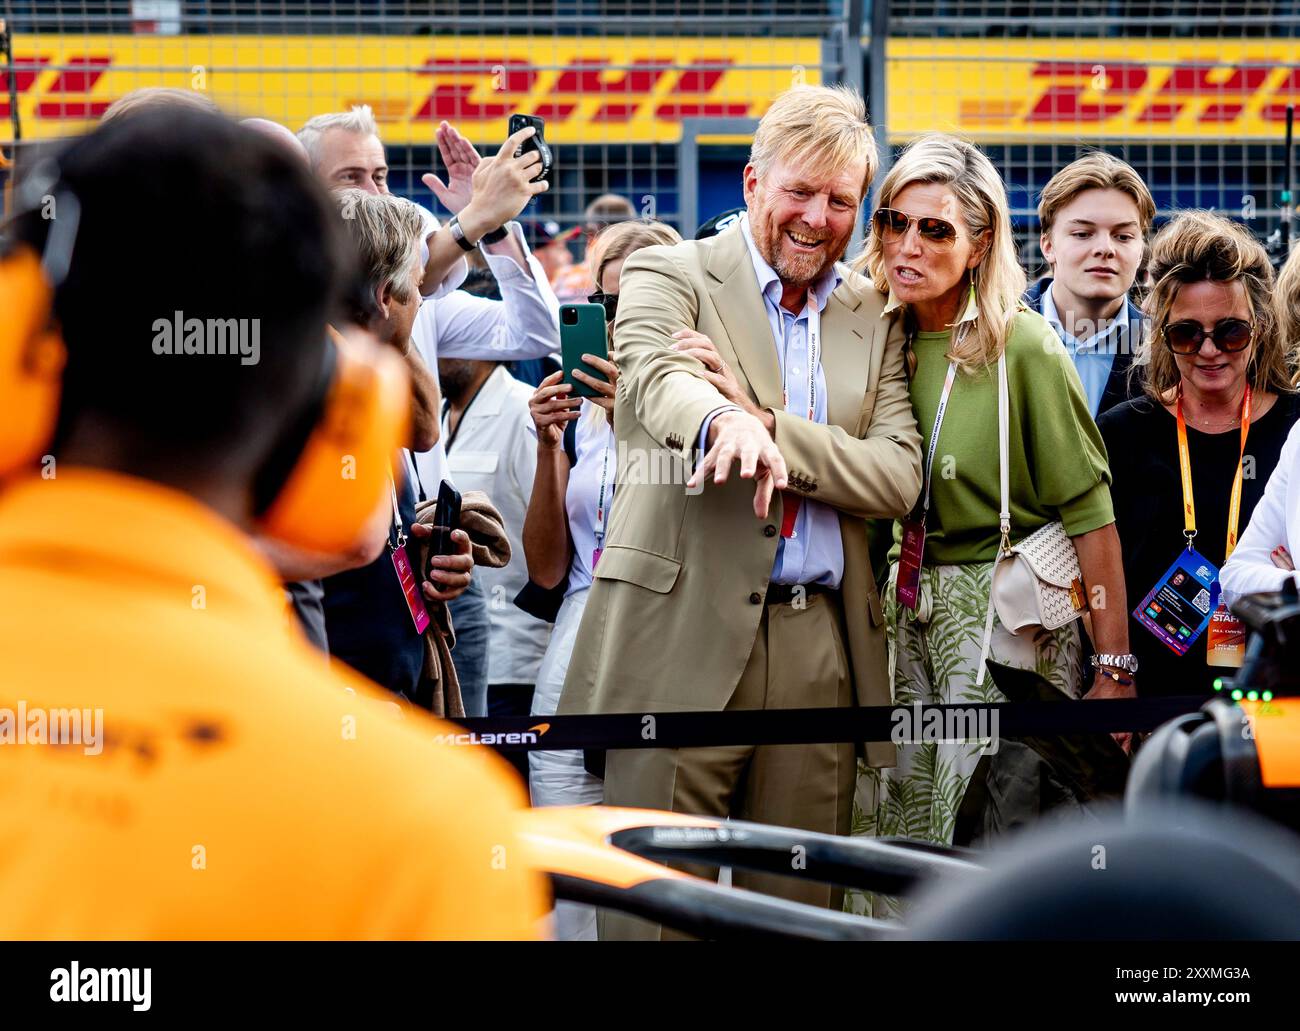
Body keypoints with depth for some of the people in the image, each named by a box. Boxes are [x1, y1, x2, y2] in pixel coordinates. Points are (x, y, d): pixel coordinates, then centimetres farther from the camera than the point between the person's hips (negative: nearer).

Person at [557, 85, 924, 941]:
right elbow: (660, 382, -18)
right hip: (686, 636, -4)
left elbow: (899, 478, 3)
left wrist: (763, 417, -11)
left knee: (800, 906, 4)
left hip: (818, 652, 4)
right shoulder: (669, 276, 4)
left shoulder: (873, 316, 15)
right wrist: (729, 424, -42)